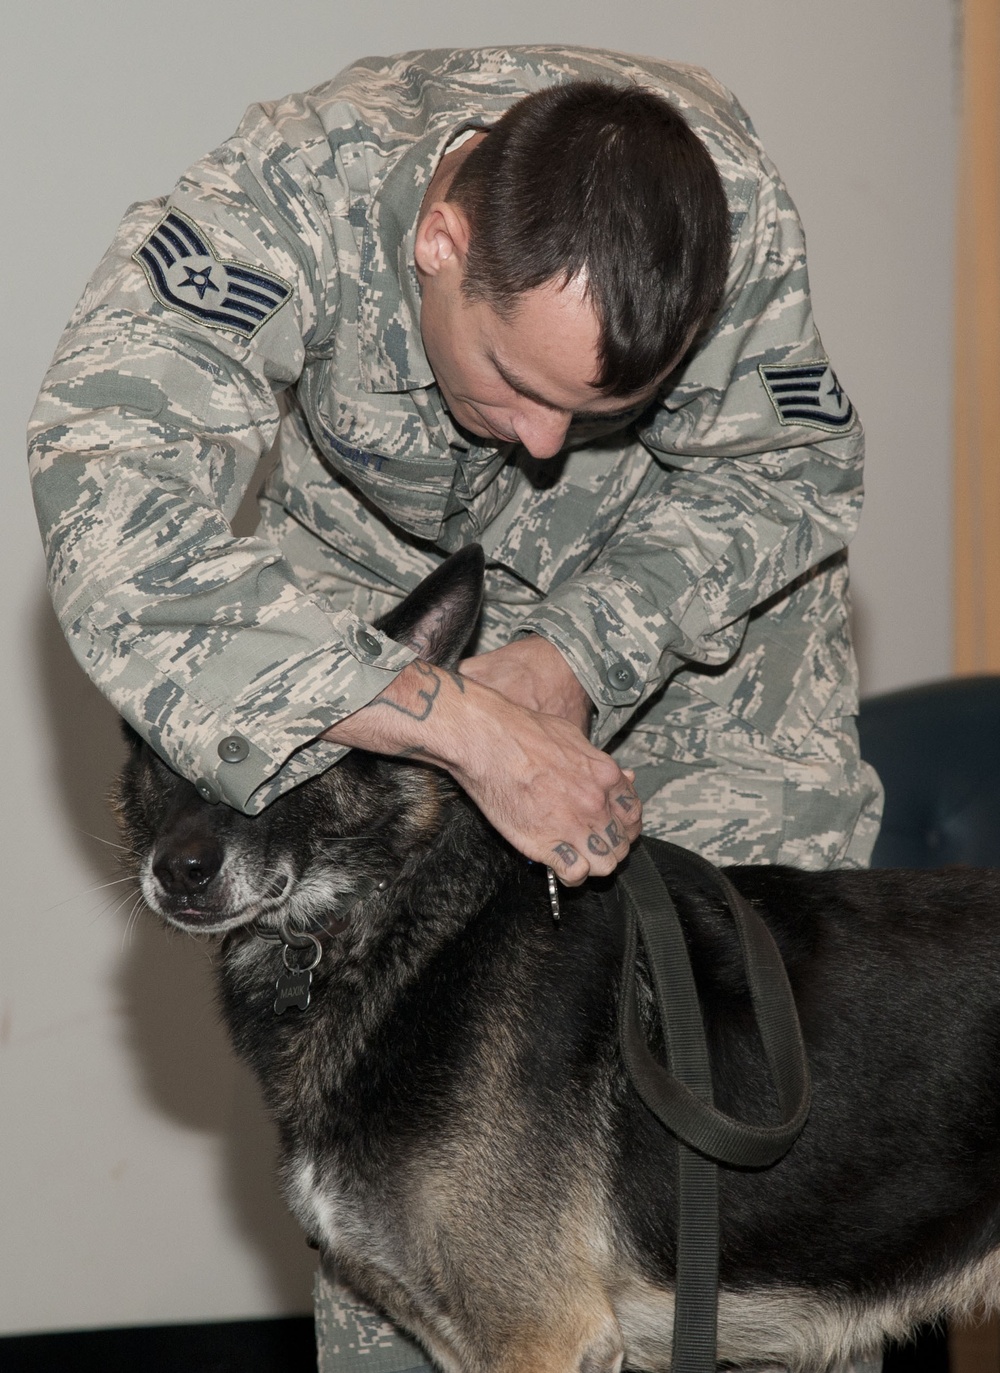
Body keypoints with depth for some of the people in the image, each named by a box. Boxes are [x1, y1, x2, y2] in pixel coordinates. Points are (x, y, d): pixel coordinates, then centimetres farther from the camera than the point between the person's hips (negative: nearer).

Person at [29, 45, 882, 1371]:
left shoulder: (738, 208, -32)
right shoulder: (279, 203, -40)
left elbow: (792, 468, -15)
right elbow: (116, 521, -53)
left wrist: (572, 658, -32)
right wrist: (470, 724, -58)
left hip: (695, 595, 1)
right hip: (377, 579, -1)